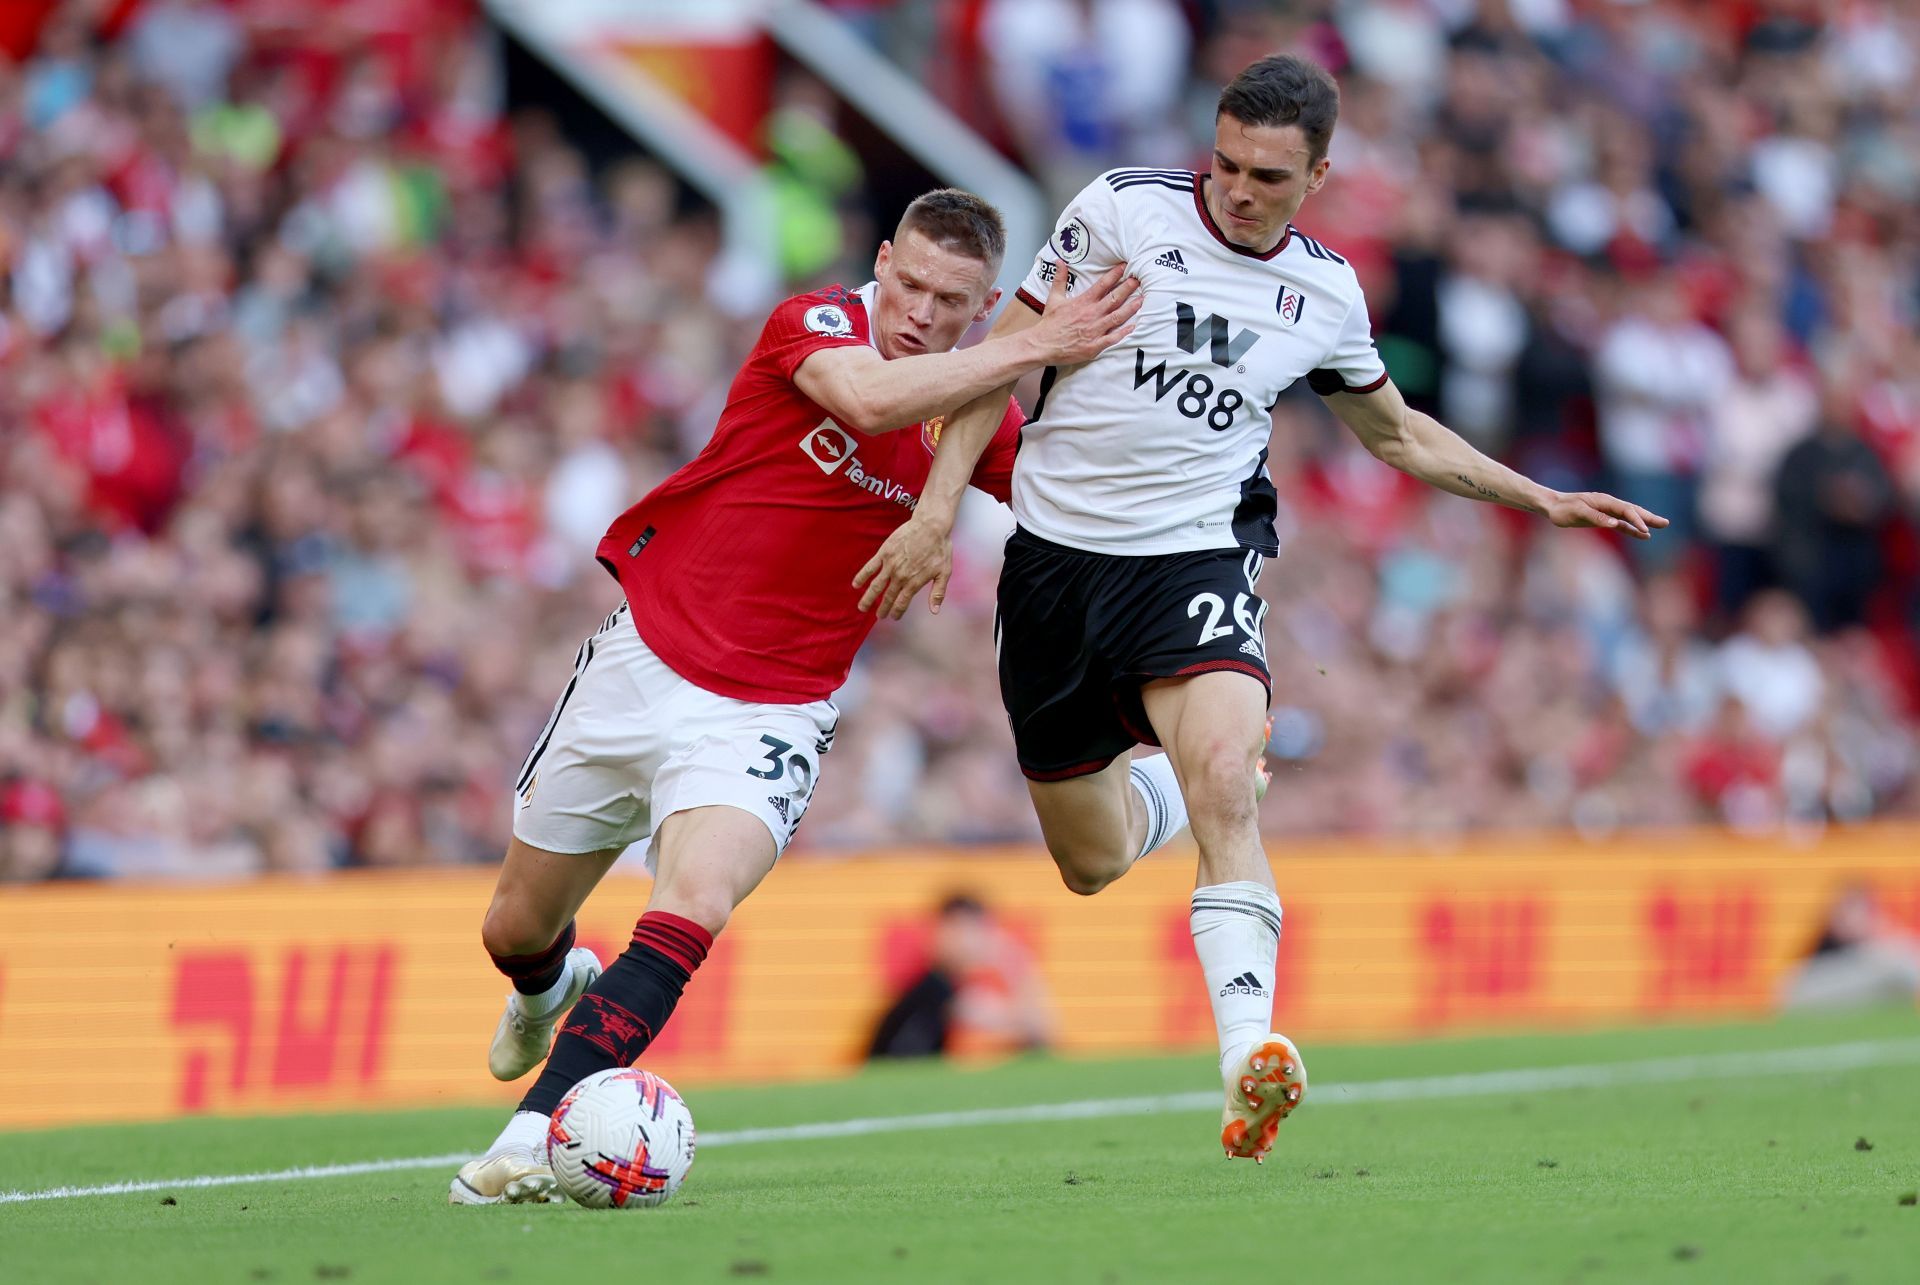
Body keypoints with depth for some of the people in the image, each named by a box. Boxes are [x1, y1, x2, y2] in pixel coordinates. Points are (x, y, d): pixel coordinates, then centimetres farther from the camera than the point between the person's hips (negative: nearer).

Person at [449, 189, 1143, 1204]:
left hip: (769, 712, 0)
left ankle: (536, 1135, -30)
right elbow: (869, 398, -37)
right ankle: (552, 988, 53)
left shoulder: (979, 422, -2)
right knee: (516, 931, 15)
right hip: (643, 655, 0)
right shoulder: (815, 325, -14)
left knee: (693, 908, -30)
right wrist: (1038, 347, -37)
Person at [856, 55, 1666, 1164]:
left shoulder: (1326, 292, 5)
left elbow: (1398, 434, 23)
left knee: (1223, 784, -29)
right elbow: (1007, 354, -4)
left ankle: (1252, 1057, -39)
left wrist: (1545, 500, 19)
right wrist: (938, 508, -12)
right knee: (1093, 864, 9)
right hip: (1058, 555, 0)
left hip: (1197, 558, 0)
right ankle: (1163, 783, 47)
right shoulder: (1125, 209, -5)